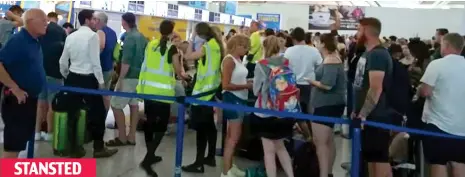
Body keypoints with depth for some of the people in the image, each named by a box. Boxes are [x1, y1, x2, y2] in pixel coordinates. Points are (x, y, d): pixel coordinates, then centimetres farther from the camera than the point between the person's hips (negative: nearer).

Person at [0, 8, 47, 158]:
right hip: (17, 99, -9)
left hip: (30, 99, 9)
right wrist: (15, 89, -22)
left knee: (22, 138, 19)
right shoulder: (18, 40, -17)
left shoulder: (35, 42, 9)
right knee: (13, 142, -2)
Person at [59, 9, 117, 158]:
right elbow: (95, 61, -15)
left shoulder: (70, 36, 10)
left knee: (73, 112, 11)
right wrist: (100, 81, -9)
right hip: (88, 79, -7)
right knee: (98, 112, 4)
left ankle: (74, 147, 17)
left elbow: (63, 62, 12)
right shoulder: (93, 35, -10)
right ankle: (99, 148, 9)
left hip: (72, 78, 7)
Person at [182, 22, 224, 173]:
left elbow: (188, 56, -20)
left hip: (203, 91, -9)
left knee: (201, 128, -7)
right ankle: (211, 157, 26)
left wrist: (192, 41, -9)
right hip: (211, 90, 9)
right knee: (209, 126, 16)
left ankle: (199, 164, -3)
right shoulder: (216, 45, 11)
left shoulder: (207, 47, -15)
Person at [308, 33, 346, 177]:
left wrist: (311, 81, -14)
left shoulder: (330, 61, -18)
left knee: (319, 142, -10)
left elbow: (327, 85, -27)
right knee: (328, 140, 19)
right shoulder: (333, 58, 12)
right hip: (329, 104, 11)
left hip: (327, 105, -11)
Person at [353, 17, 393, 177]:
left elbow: (376, 89, -24)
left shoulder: (378, 54, -17)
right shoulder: (369, 53, 13)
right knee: (371, 157, 15)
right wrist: (358, 110, 18)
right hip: (367, 115, 10)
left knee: (380, 158, -2)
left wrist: (363, 114, -21)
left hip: (374, 116, -10)